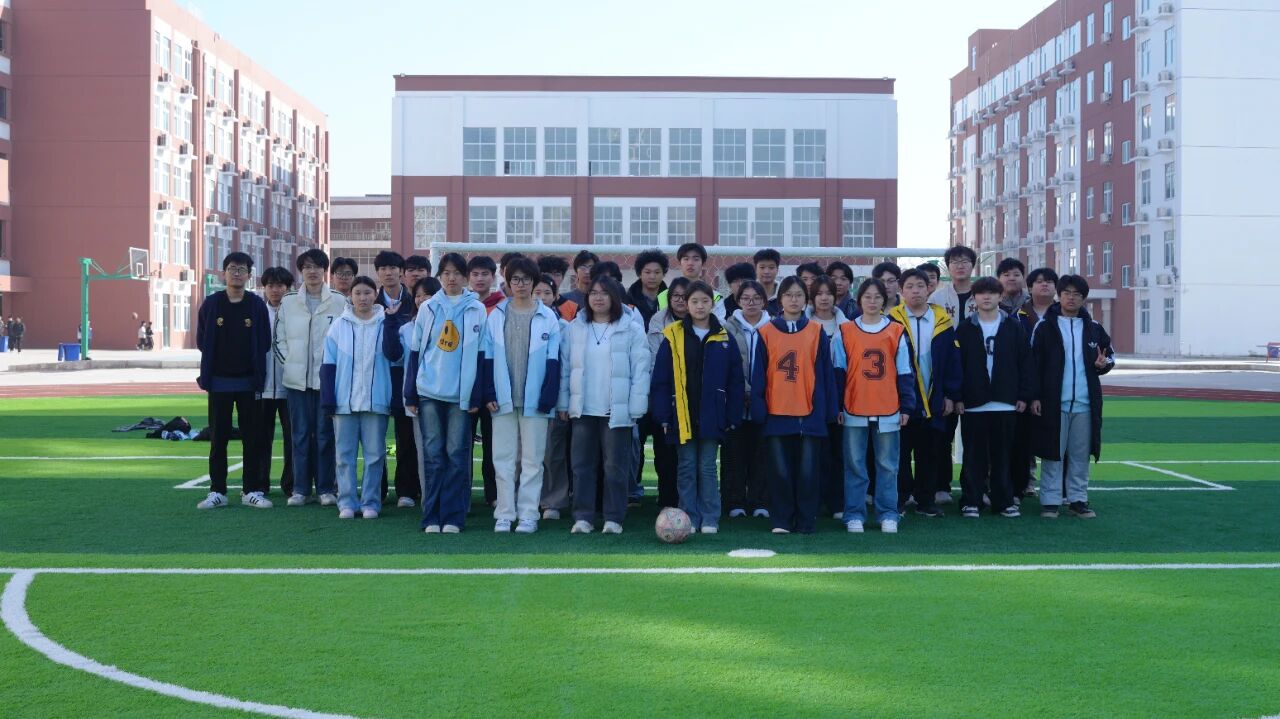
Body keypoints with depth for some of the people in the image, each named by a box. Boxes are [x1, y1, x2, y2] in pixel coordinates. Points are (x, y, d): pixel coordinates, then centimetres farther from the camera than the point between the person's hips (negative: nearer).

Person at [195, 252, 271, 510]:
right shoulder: (211, 304, 1)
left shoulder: (256, 304, 0)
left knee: (251, 437, 3)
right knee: (218, 438, 4)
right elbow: (202, 340, 6)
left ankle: (252, 491, 9)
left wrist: (256, 371, 1)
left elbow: (264, 342, 2)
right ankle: (217, 491, 10)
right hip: (219, 381, 0)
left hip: (248, 382, 0)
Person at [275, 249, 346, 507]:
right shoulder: (288, 302, 7)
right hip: (297, 379, 2)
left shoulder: (339, 302, 0)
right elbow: (279, 338, 11)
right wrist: (290, 362, 2)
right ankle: (300, 488, 10)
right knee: (300, 433, 5)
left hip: (328, 377, -2)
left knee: (325, 433, 1)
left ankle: (326, 488, 8)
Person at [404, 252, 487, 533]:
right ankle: (432, 517, 8)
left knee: (457, 455, 0)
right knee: (433, 455, 3)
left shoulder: (477, 310, 3)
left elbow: (481, 355, 3)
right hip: (429, 393, 1)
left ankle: (453, 517, 6)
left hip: (461, 394, -1)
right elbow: (415, 352, 8)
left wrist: (476, 396, -3)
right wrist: (410, 395, 3)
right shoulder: (427, 308, 6)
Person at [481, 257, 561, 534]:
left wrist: (548, 397, -8)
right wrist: (489, 394, -4)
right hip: (503, 399, 1)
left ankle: (528, 514, 8)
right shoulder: (496, 316, 6)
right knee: (503, 458, 4)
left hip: (534, 400, -1)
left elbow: (553, 360, -1)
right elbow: (487, 356, 5)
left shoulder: (548, 317, 1)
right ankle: (504, 514, 11)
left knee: (532, 458, 3)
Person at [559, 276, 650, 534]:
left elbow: (640, 370, -4)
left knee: (616, 466, 2)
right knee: (582, 465, 5)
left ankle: (614, 518, 10)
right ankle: (582, 517, 11)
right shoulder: (574, 328, 7)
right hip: (582, 409, 3)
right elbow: (564, 366, 9)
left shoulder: (631, 330, -2)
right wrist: (563, 402, 3)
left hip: (617, 411, -3)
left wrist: (635, 407, -9)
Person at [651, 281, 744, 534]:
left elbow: (735, 381, 5)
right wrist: (663, 415, -6)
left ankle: (710, 520, 11)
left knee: (708, 468, 5)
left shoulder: (724, 339, 3)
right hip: (682, 416, 0)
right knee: (686, 468, 6)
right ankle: (689, 520, 12)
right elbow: (660, 380, -1)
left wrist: (732, 416, -1)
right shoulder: (673, 336, 0)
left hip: (711, 416, 0)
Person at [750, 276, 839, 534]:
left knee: (807, 471, 3)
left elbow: (825, 374, 4)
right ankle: (781, 521, 13)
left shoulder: (817, 333, 5)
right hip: (777, 414, 0)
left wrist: (829, 410, 1)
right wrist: (758, 410, -3)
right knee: (780, 471, 4)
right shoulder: (766, 333, 5)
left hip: (810, 414, 0)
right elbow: (758, 375, 3)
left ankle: (806, 521, 12)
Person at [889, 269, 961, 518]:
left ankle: (926, 501, 17)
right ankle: (898, 500, 11)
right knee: (900, 453, 2)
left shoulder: (942, 321, 6)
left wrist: (951, 395, 2)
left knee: (930, 454, 8)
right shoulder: (893, 320, -1)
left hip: (934, 403, 2)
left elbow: (953, 361, 6)